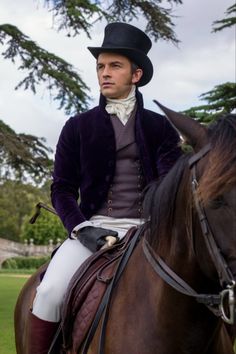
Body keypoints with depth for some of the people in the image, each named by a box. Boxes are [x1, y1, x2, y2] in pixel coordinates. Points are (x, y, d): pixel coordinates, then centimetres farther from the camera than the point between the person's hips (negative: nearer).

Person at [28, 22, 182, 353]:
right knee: (49, 293, -24)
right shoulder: (78, 127, 10)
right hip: (93, 227, 0)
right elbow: (62, 189, 7)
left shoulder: (160, 127, 10)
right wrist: (81, 229, -9)